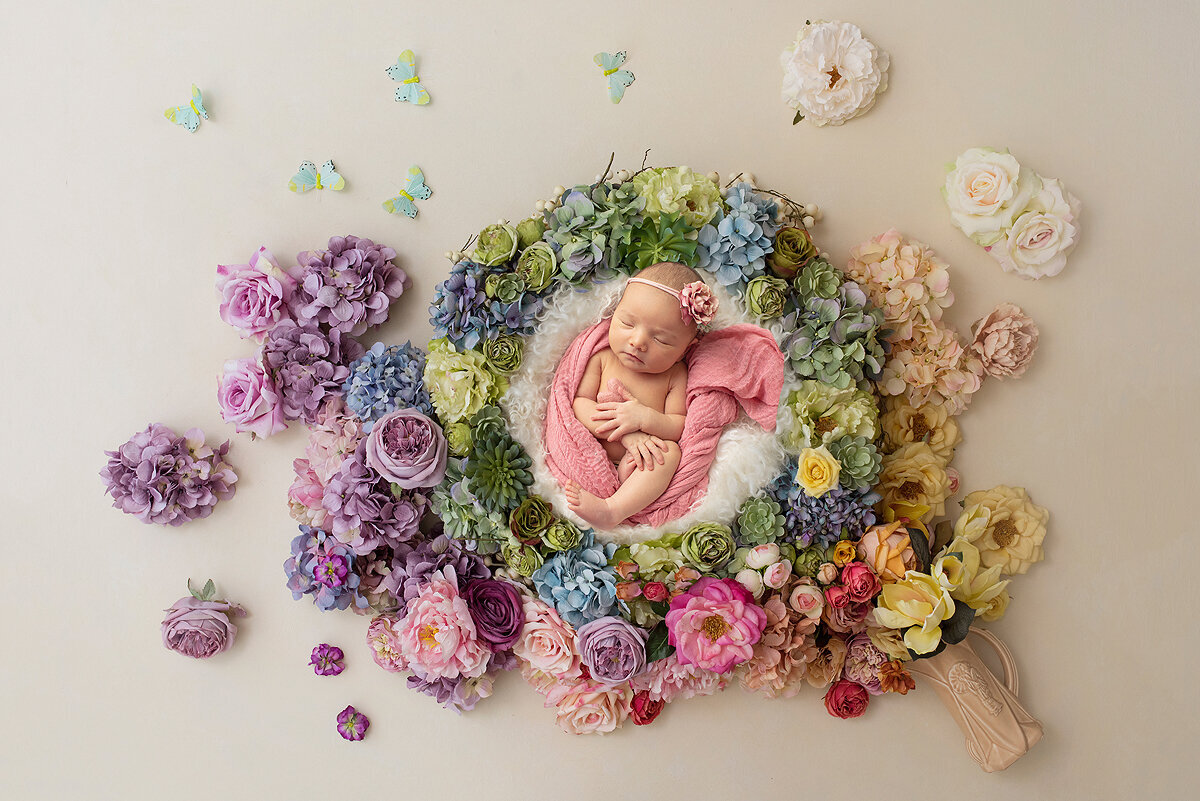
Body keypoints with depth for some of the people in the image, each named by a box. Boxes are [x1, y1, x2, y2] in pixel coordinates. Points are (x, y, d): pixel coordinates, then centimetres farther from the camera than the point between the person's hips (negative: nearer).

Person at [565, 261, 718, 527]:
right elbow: (579, 403, -10)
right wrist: (627, 433, -23)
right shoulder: (601, 356, -5)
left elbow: (681, 427, -7)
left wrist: (645, 418, -28)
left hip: (641, 466, 0)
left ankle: (613, 510, -42)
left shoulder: (675, 375, -5)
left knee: (670, 450, -29)